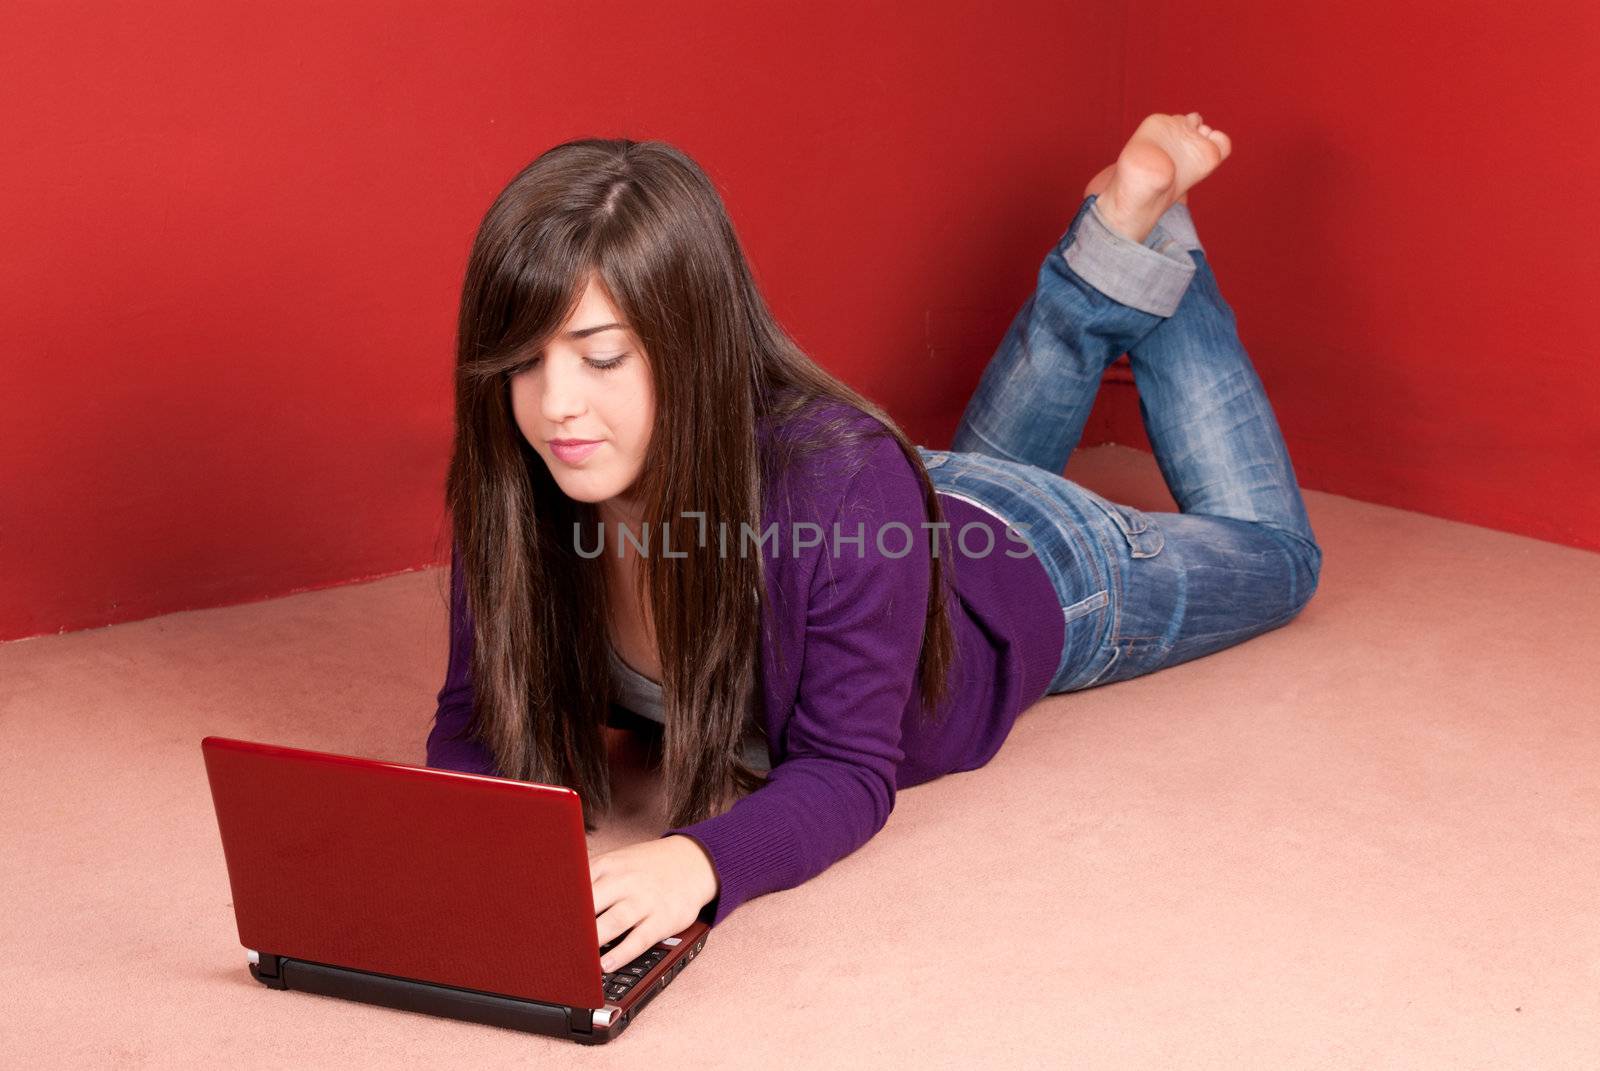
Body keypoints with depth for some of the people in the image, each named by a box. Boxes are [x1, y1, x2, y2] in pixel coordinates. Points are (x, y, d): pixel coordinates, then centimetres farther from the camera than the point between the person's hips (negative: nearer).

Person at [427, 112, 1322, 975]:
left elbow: (848, 772, -40)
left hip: (1032, 577, -4)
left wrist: (699, 860, -61)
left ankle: (1138, 215, 32)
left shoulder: (846, 484, -47)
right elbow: (481, 715, -24)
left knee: (1271, 553, 28)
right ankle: (1104, 268, 44)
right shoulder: (513, 487, -34)